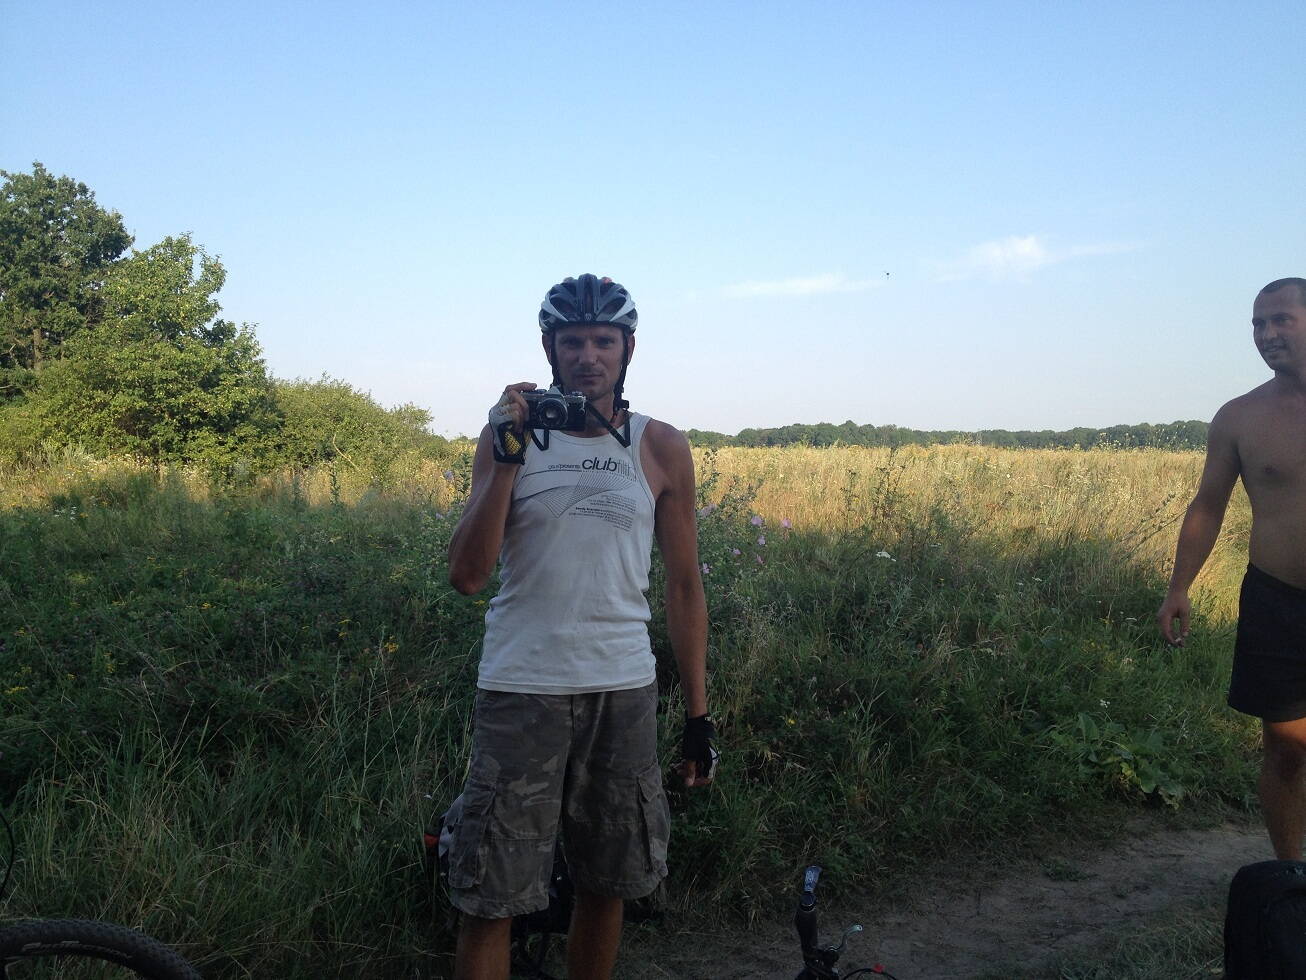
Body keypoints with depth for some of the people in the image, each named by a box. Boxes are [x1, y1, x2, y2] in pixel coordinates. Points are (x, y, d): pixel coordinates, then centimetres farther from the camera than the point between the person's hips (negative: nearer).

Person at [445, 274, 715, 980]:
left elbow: (684, 586, 8)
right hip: (521, 691, -1)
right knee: (489, 900, 1)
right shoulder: (509, 436, 2)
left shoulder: (661, 449, 5)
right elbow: (466, 575, -7)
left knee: (605, 888, 12)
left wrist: (698, 715, 6)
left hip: (624, 694, 2)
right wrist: (508, 456, -16)